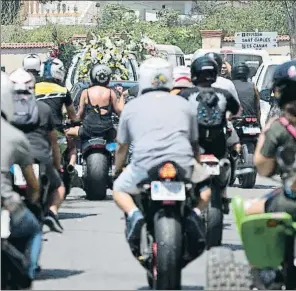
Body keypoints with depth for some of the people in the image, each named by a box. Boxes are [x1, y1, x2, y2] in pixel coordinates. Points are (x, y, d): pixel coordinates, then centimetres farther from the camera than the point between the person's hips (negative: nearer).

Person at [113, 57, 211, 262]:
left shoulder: (132, 107, 19)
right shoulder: (183, 105, 22)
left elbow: (122, 147, 26)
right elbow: (194, 143, 32)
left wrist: (117, 171, 43)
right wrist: (197, 167, 49)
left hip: (145, 164, -1)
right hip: (182, 164, 1)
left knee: (119, 189, 26)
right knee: (206, 187, 28)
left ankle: (134, 214, -6)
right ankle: (195, 211, -3)